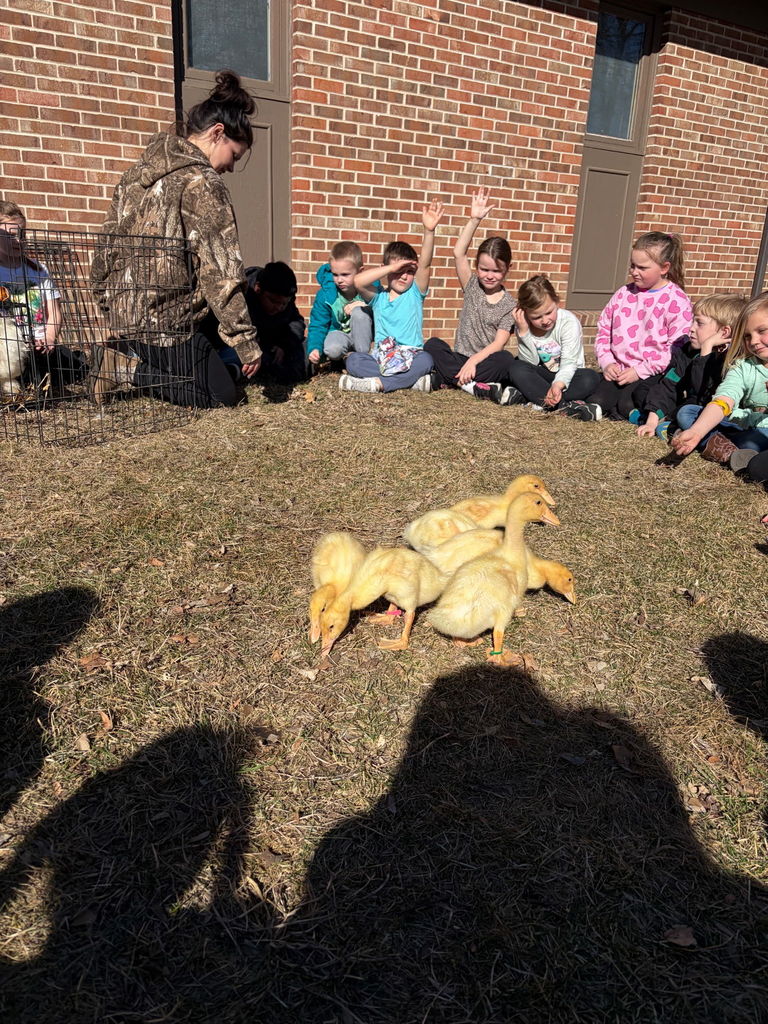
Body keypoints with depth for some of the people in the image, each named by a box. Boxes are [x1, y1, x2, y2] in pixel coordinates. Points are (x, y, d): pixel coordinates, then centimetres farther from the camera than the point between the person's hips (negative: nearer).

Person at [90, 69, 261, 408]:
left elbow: (108, 245, 16)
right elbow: (220, 273, -17)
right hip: (165, 321, -8)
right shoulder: (202, 182, -11)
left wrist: (111, 309, 24)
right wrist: (246, 341, -14)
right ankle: (125, 368, -3)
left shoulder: (139, 171, 13)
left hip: (124, 313, 9)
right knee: (223, 396, 6)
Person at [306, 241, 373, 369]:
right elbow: (317, 325, -11)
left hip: (363, 334, 1)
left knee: (359, 311, -31)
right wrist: (314, 348, -29)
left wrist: (367, 307, -30)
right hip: (339, 332, 0)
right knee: (332, 350, -36)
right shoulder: (325, 294, -16)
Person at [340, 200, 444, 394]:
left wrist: (429, 231, -24)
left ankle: (378, 383, -30)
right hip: (381, 359, 1)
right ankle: (413, 380, -31)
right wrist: (392, 267, -11)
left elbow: (425, 264, -8)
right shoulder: (378, 297, 9)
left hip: (411, 358, -1)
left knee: (425, 359, -32)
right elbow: (358, 281, -11)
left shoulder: (415, 293, 9)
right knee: (353, 360, -26)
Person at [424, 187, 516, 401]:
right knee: (433, 344, -25)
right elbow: (458, 253, -7)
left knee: (505, 359, -34)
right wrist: (474, 220, -14)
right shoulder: (472, 287, 8)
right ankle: (474, 385, -33)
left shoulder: (510, 305, 1)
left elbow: (498, 343, -10)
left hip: (485, 361, -2)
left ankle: (447, 379, -32)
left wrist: (473, 361, -25)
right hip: (459, 358, 2)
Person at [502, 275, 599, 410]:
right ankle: (565, 406, -34)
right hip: (542, 376, 2)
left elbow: (568, 364, -26)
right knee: (516, 368, -25)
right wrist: (523, 333, -24)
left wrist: (558, 385, -47)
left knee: (591, 378, -32)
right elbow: (530, 364, -13)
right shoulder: (524, 325, -11)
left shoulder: (569, 322, -19)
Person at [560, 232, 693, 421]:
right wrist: (607, 362, -1)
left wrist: (640, 371, -16)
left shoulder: (677, 301, -5)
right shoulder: (624, 294, 12)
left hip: (652, 375, -5)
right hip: (619, 371, 5)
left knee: (626, 404, -35)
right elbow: (604, 330, 16)